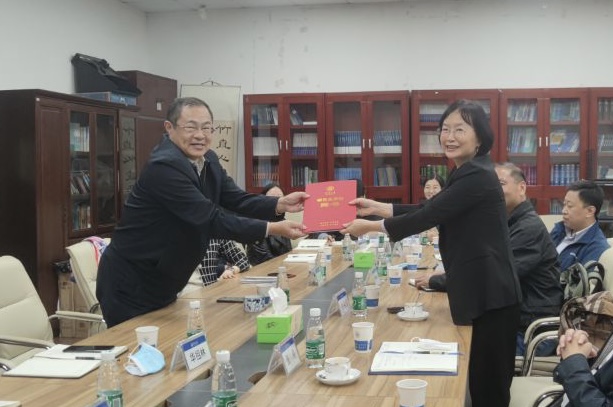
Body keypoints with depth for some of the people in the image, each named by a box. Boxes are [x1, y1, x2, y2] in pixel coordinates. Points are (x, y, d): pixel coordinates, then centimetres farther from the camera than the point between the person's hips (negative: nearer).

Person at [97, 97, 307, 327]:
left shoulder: (208, 161, 3)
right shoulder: (164, 167, -26)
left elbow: (237, 200, -1)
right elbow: (212, 219, -29)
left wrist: (281, 204, -17)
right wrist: (273, 229, -30)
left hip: (162, 283, 9)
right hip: (130, 285, -9)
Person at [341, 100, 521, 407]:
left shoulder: (477, 177, -18)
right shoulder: (466, 173, 15)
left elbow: (427, 218, -18)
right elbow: (428, 209, 19)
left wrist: (370, 227, -8)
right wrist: (376, 207, 13)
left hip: (488, 293, -10)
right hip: (478, 289, 10)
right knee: (481, 379, 16)